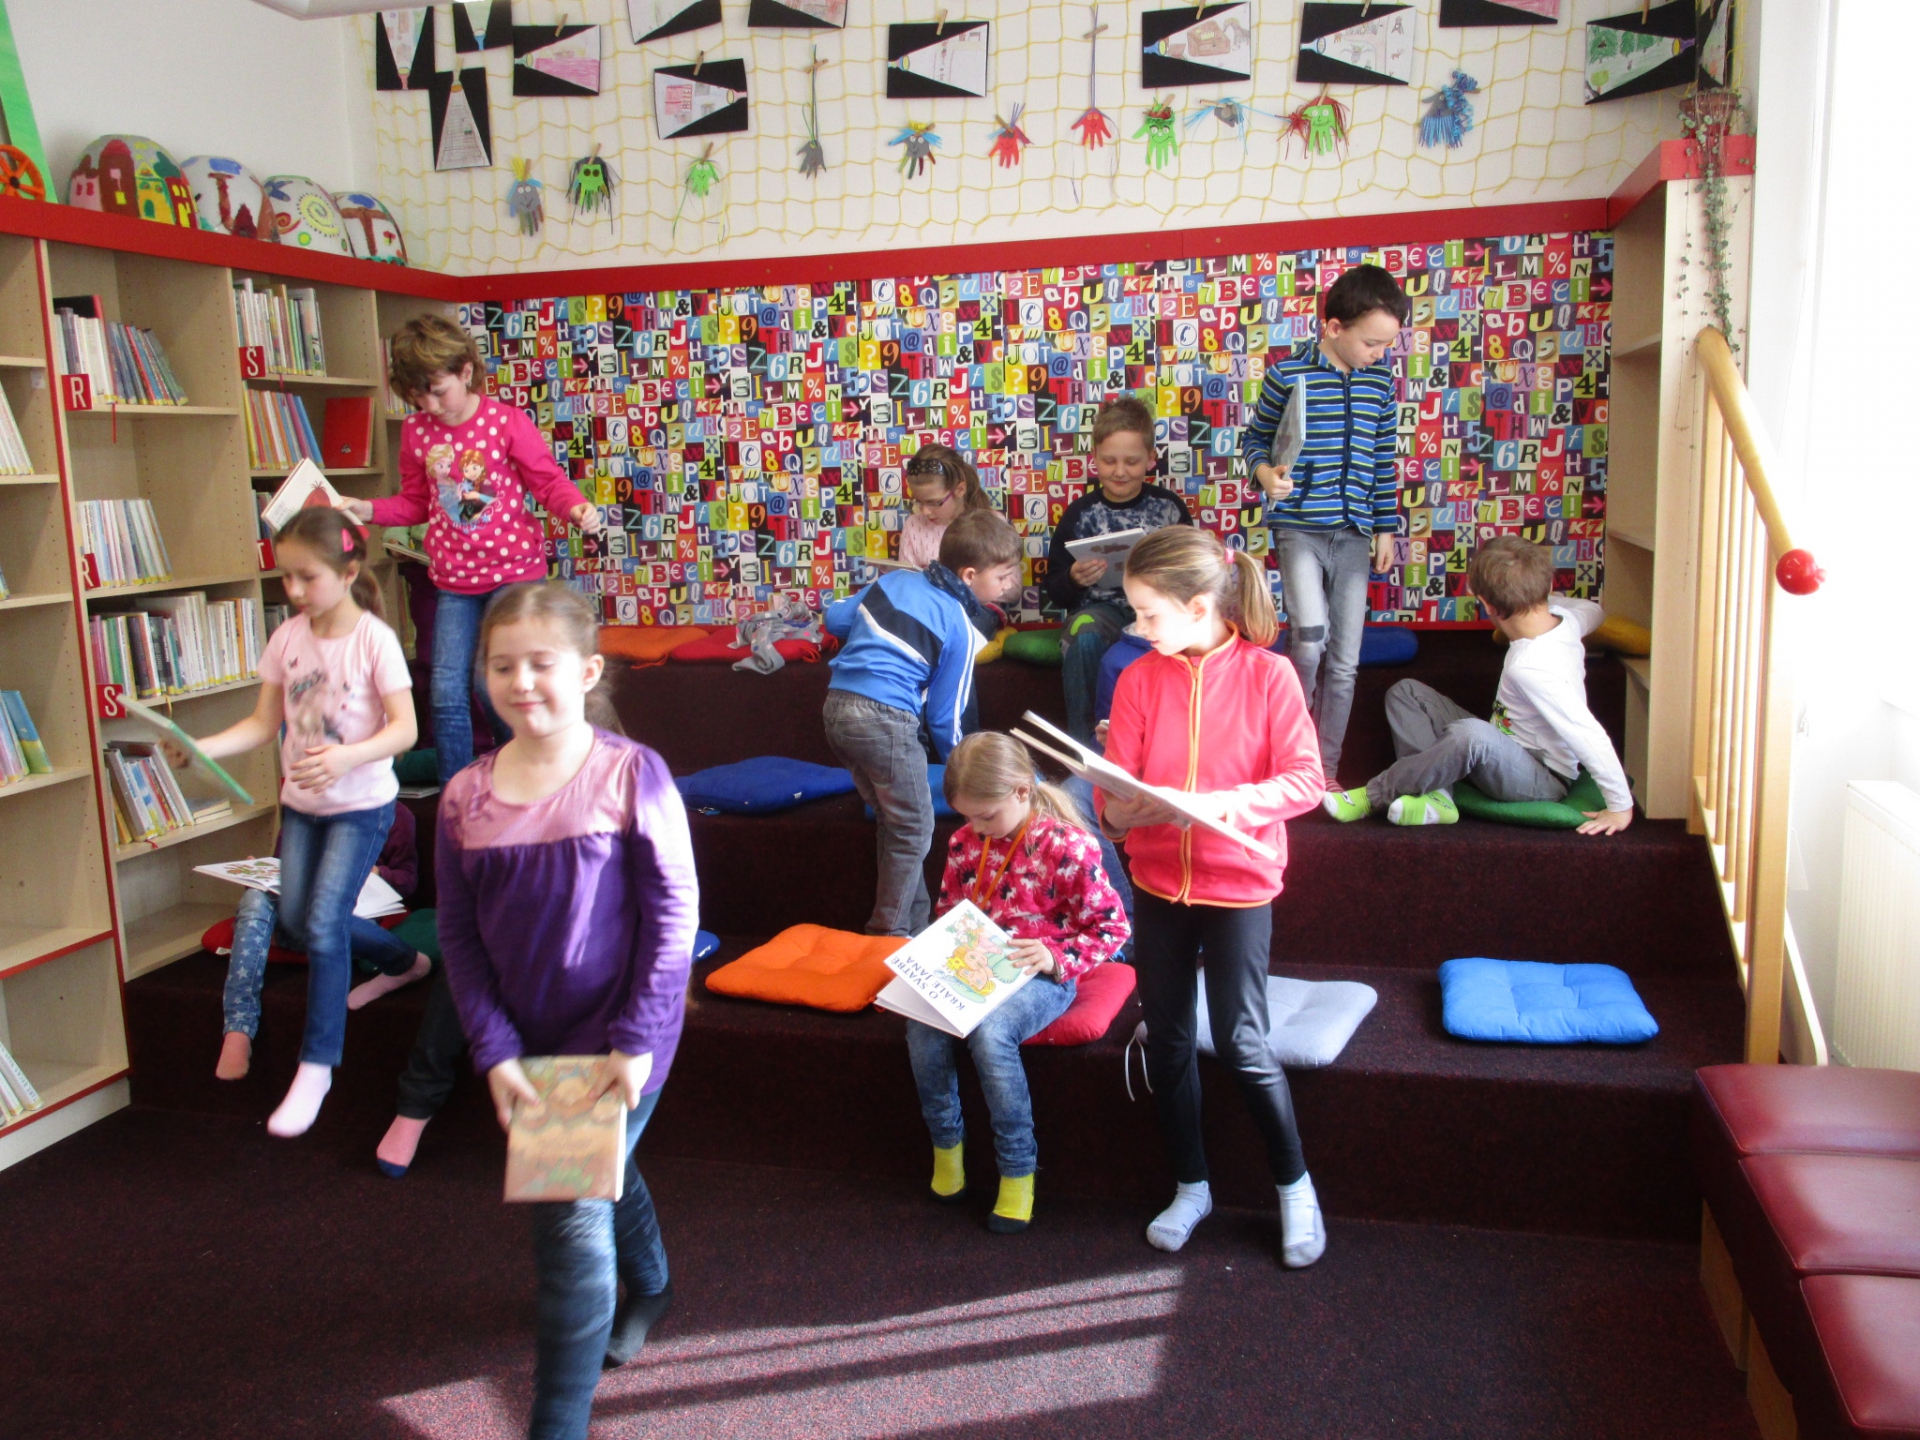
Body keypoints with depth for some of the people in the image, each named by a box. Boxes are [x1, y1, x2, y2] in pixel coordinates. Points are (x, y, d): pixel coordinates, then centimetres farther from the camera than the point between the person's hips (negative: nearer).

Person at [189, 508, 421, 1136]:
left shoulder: (373, 639, -16)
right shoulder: (287, 639, 0)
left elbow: (404, 729, -20)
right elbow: (263, 724, 4)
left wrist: (346, 757, -37)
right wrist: (202, 748, -12)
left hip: (361, 805, -6)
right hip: (301, 802, 7)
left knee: (324, 922, -12)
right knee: (296, 923, 10)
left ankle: (316, 1066, 0)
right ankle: (405, 961, 36)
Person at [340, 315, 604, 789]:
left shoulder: (506, 421, -9)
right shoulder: (416, 432, 3)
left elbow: (549, 481, -6)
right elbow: (415, 502, 13)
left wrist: (576, 508, -26)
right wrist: (368, 509, -3)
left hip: (513, 571, -4)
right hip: (454, 578, 4)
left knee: (491, 685, -8)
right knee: (447, 694, 2)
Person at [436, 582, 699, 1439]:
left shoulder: (632, 775, -15)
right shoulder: (466, 798, -4)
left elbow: (674, 914, -14)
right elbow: (458, 937, 0)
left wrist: (636, 1043, -16)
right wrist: (495, 1051, -7)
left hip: (616, 1039, -5)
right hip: (528, 1042, 5)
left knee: (573, 1221, -7)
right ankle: (649, 1286, 57)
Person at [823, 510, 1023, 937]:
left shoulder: (895, 579, 13)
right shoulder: (962, 627, -3)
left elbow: (836, 619, 19)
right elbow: (945, 713, 1)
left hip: (837, 705, 8)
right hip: (887, 716, -8)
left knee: (891, 822, 20)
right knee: (913, 833, 8)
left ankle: (916, 920, 30)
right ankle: (890, 934, 14)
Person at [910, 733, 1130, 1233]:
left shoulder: (1066, 845, -13)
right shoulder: (965, 843, 6)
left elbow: (1112, 926, -8)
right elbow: (947, 913, 20)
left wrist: (1057, 956, -22)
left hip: (1039, 977, -5)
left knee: (990, 1031, -35)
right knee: (923, 1023, -26)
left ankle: (1018, 1168, -15)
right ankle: (945, 1145, -1)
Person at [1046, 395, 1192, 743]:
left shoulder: (1169, 506, 8)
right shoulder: (1081, 513, 6)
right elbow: (1056, 593, 7)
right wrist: (1074, 580, -15)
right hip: (1100, 608, 0)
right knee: (1083, 635, -35)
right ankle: (1084, 741, -20)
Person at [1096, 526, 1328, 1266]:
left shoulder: (1268, 674, -11)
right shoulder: (1139, 679, -3)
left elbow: (1305, 780, -14)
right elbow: (1112, 791, -5)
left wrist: (1231, 802, -29)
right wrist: (1120, 810, -27)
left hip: (1238, 883, -3)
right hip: (1157, 880, 4)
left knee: (1241, 1043, -2)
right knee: (1167, 1040, 11)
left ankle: (1295, 1184, 23)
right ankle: (1190, 1188, 31)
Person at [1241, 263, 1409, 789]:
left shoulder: (1380, 381, 6)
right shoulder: (1288, 376, -6)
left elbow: (1384, 461, 14)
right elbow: (1254, 438, 5)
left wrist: (1385, 526, 13)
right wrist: (1267, 475, -15)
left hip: (1354, 533, 4)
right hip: (1299, 525, -4)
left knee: (1345, 661, 5)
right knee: (1310, 636, -22)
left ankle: (1325, 769, 18)